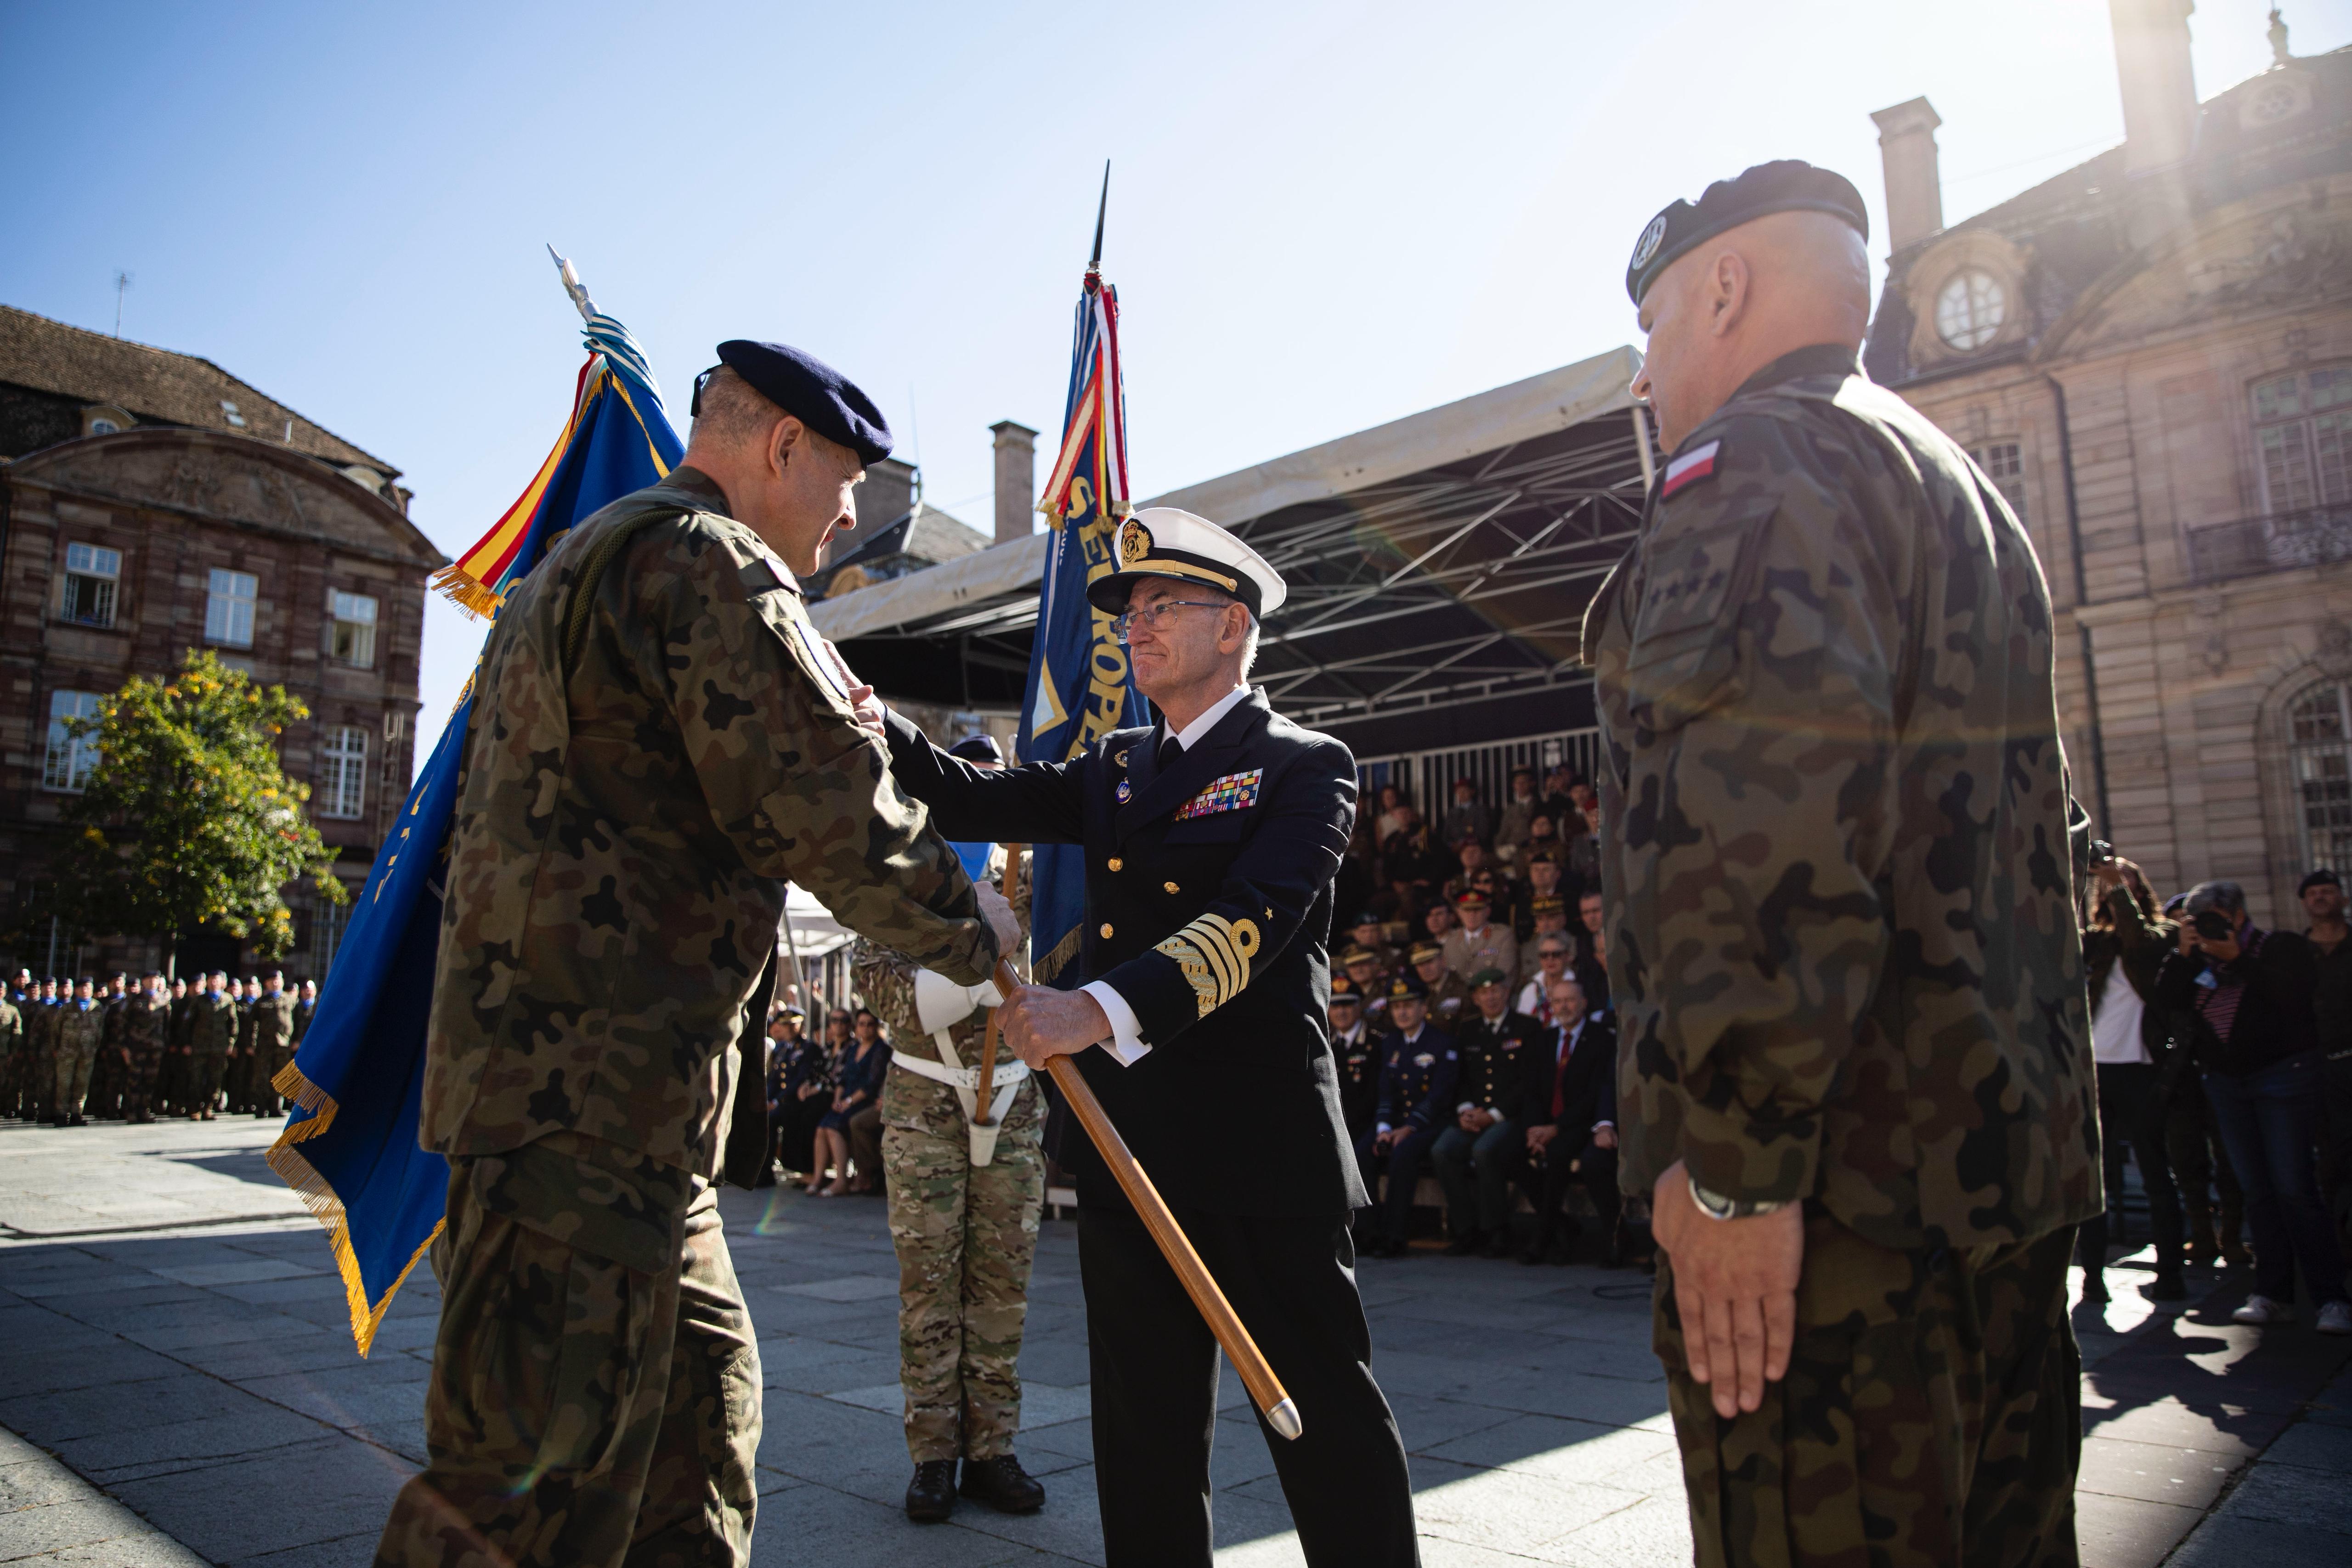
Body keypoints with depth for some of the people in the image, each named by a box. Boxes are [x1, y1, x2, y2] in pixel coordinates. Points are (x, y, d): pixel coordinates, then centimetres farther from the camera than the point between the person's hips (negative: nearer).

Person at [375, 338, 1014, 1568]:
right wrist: (975, 935, -1)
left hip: (535, 1057, 11)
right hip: (595, 1089, -11)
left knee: (705, 1400, 18)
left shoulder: (573, 568, 24)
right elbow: (828, 811, -17)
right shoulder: (710, 562, -10)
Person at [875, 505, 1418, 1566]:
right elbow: (973, 802, 9)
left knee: (1323, 1412, 4)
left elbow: (1251, 921, -20)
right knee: (1144, 1420, 16)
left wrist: (1102, 1009, -33)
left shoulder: (1304, 766, -5)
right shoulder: (1115, 772, 17)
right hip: (1128, 1139, 6)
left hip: (1261, 1145, -6)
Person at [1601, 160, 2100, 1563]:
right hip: (2012, 1162, 10)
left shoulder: (1754, 460, -9)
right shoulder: (1974, 496, 22)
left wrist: (1733, 1161, -21)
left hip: (1836, 1182, -10)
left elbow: (1764, 812, -24)